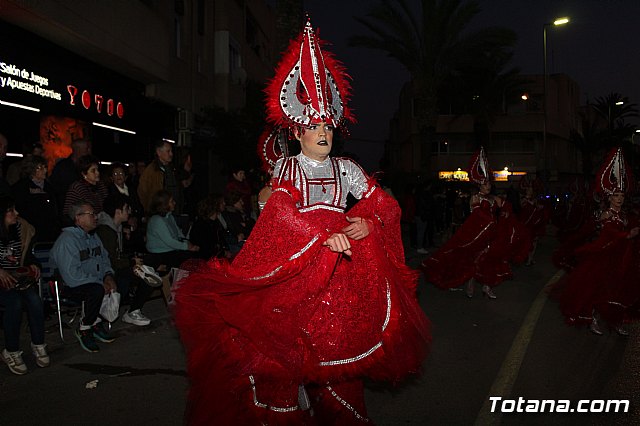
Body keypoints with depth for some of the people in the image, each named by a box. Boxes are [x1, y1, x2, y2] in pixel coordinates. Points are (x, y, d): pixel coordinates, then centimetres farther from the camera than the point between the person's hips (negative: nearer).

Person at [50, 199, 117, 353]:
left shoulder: (93, 236, 12)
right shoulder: (67, 240, -17)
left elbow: (104, 259, 18)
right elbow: (71, 275, -25)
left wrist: (108, 275, -4)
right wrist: (100, 282, -22)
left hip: (94, 282, 8)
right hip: (72, 287, -8)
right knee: (97, 290, -36)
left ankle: (97, 322, 1)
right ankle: (83, 330, -11)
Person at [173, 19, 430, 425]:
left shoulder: (346, 168, 11)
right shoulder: (286, 166, 3)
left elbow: (386, 204, 10)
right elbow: (283, 212, -14)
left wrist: (368, 224, -12)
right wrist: (324, 235, -27)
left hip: (343, 264, 3)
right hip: (295, 264, -2)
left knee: (340, 340, 6)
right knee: (289, 344, -3)